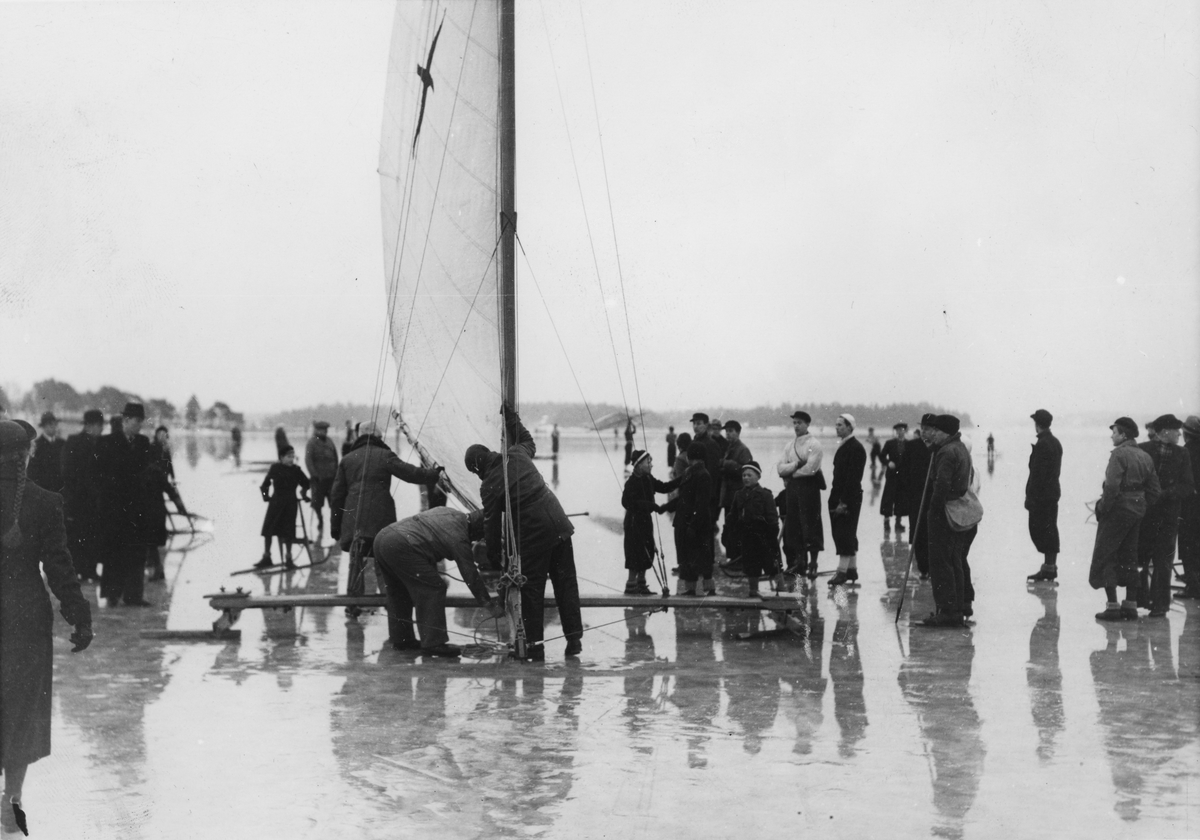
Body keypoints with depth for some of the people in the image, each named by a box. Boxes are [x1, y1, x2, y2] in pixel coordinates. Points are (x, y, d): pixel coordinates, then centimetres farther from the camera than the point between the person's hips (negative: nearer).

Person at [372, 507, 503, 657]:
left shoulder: (452, 514, 18)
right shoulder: (459, 538, -5)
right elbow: (471, 577, -2)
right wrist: (491, 606, 5)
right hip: (400, 546, -10)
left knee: (400, 592, 21)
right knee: (433, 589, -4)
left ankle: (401, 639, 30)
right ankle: (433, 644, -4)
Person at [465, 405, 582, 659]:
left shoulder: (489, 485, -6)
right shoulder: (518, 455, 8)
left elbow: (491, 524, -2)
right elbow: (528, 440, 34)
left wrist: (493, 558, 8)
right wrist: (512, 418, 39)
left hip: (532, 535, -6)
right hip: (560, 526, 6)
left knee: (532, 589, 6)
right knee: (566, 582, 10)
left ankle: (535, 645, 8)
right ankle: (574, 639, 12)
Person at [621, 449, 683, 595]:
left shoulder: (648, 479, 7)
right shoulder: (632, 482, -18)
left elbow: (663, 487, 11)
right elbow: (627, 502, -25)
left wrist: (680, 480, -1)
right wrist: (650, 505, -28)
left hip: (645, 519, 9)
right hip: (635, 521, -9)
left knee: (646, 553, 13)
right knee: (637, 554, -5)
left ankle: (641, 585, 23)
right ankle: (631, 585, 4)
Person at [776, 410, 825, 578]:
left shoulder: (814, 444, -5)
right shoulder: (789, 446, 15)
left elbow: (810, 468, -16)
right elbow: (780, 468, 6)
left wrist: (790, 473, -5)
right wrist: (796, 465, -10)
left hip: (809, 486, -6)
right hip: (792, 487, 6)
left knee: (810, 524, -5)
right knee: (793, 524, 6)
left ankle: (812, 563, -1)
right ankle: (799, 560, 14)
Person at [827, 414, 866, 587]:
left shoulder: (856, 448, -13)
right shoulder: (843, 446, 16)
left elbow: (853, 477, -18)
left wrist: (844, 501, -21)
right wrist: (836, 498, 12)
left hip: (849, 499, -9)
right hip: (839, 497, 9)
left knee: (844, 535, -8)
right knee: (847, 535, 12)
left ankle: (842, 571, -7)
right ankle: (852, 570, 17)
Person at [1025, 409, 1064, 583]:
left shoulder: (1041, 445, -17)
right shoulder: (1056, 442, 11)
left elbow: (1037, 473, -20)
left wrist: (1030, 496, -17)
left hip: (1041, 495, -9)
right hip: (1053, 492, 9)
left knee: (1038, 530, -4)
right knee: (1050, 530, 12)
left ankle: (1048, 567, -5)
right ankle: (1051, 566, 16)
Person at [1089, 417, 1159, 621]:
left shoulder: (1119, 454, -14)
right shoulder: (1145, 457, 12)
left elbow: (1112, 486, -24)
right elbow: (1154, 491, 13)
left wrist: (1102, 507, -13)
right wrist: (1140, 506, 17)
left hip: (1117, 510, -8)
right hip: (1137, 511, 8)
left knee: (1104, 557, 0)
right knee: (1129, 558, 15)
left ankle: (1112, 606, -4)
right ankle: (1130, 605, 16)